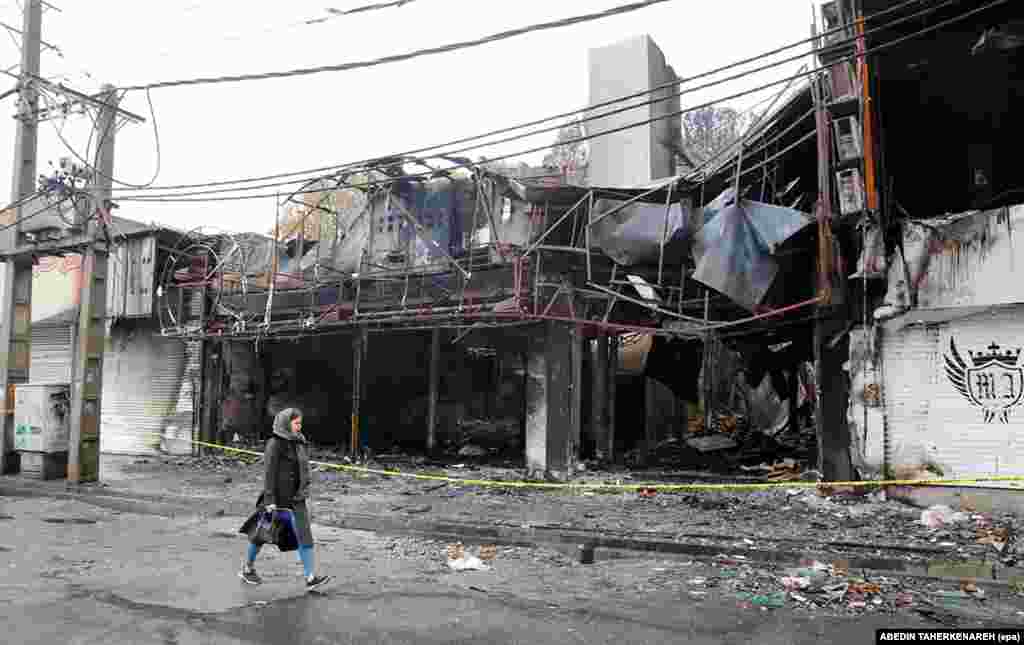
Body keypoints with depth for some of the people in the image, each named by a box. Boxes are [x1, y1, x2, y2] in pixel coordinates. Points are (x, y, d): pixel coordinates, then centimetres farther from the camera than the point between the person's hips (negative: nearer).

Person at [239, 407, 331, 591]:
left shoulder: (300, 443, 9)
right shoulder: (275, 444, -12)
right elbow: (270, 472, -16)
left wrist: (303, 494, 17)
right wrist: (269, 500, -20)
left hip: (296, 498, 6)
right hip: (277, 497, -6)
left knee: (304, 534, -6)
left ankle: (311, 577, -8)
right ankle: (248, 568, 35)